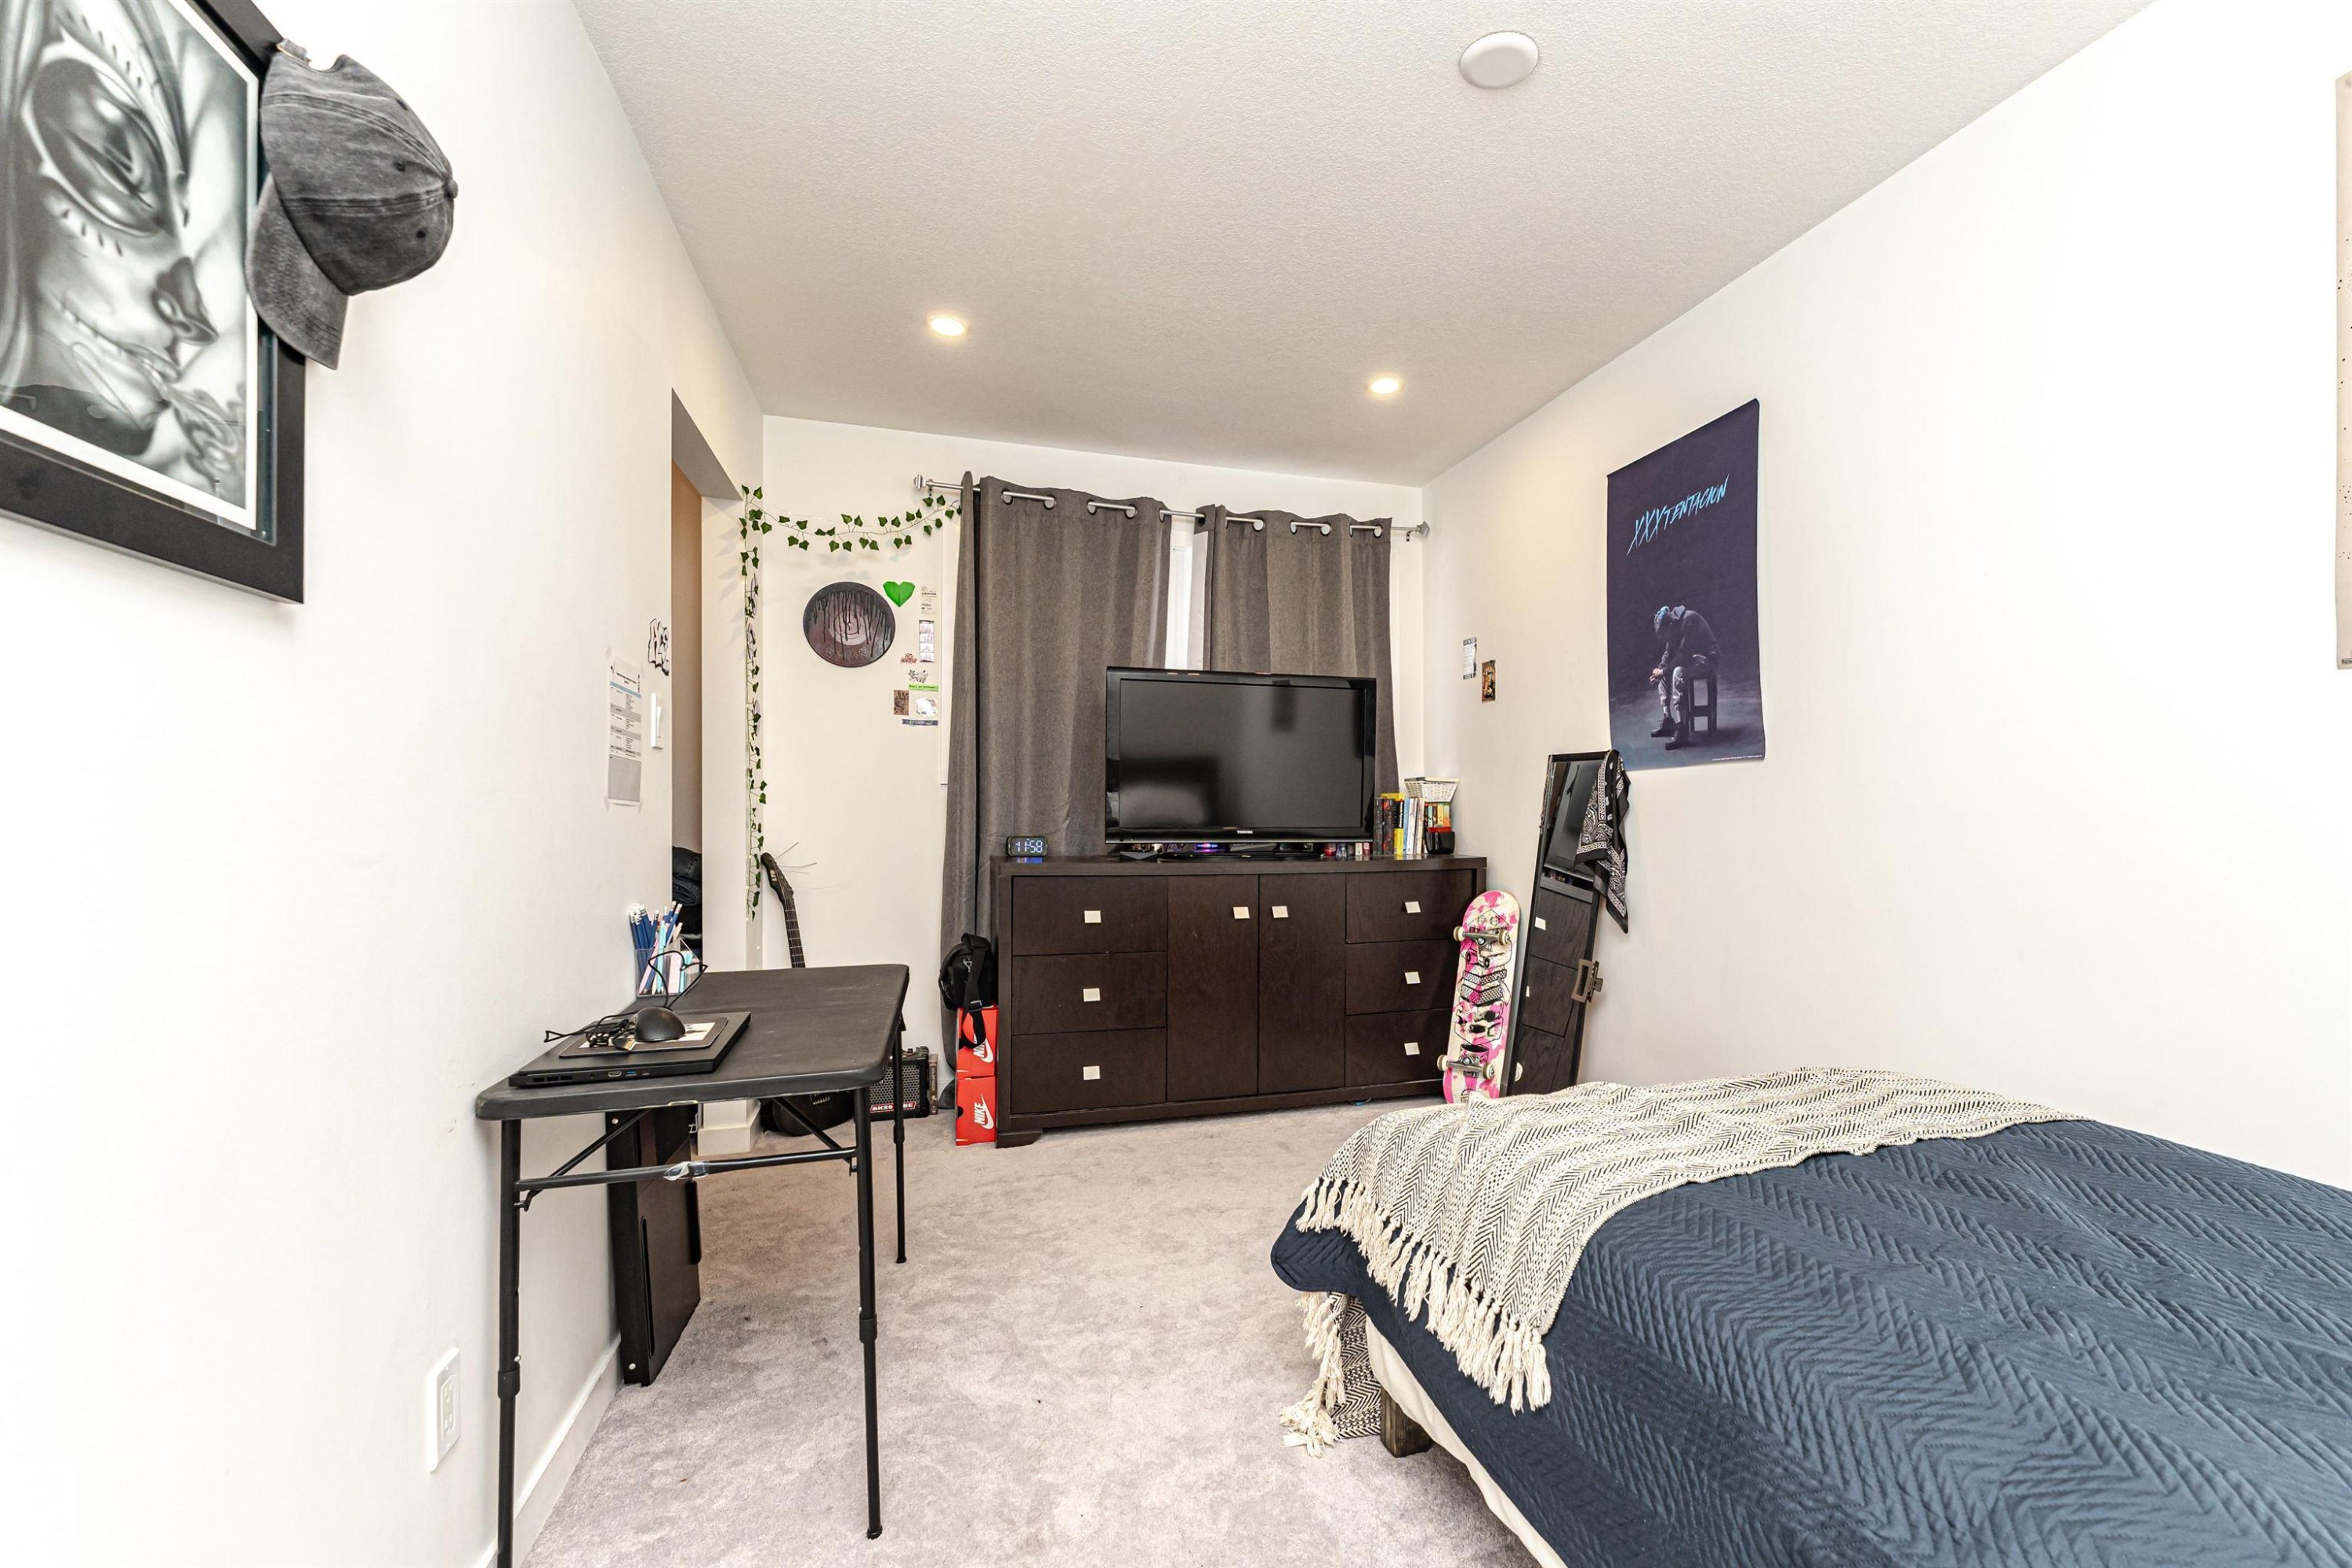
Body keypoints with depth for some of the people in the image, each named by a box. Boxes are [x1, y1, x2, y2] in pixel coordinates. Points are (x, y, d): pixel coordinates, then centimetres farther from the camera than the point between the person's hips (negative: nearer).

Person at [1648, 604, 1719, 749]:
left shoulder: (1689, 619, -24)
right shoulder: (1673, 628, 4)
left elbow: (1683, 654, -25)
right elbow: (1669, 654, 12)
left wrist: (1664, 670, -17)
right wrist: (1659, 669, -4)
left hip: (1706, 658, -10)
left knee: (1678, 672, -32)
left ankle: (1681, 731, -36)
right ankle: (1667, 721, 2)